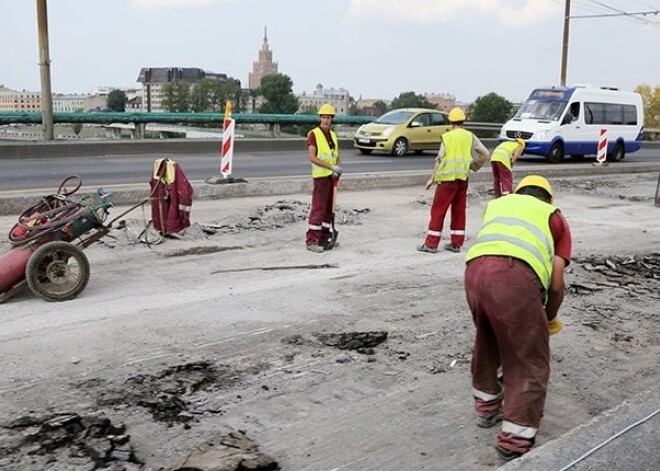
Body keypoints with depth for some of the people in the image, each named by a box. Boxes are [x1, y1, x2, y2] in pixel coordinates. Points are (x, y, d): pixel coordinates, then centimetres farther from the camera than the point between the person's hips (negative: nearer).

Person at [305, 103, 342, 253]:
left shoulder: (333, 135, 14)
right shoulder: (313, 134, -9)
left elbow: (338, 155, 18)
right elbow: (312, 157, -17)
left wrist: (338, 168, -3)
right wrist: (332, 167, -21)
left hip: (333, 176, 7)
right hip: (321, 176, -7)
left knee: (329, 208, 12)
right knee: (318, 208, -10)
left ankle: (324, 237, 21)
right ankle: (311, 240, -8)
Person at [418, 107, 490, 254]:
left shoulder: (447, 137, -4)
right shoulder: (470, 136, 6)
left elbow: (440, 159, -7)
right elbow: (485, 154, 3)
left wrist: (432, 178, -3)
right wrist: (475, 166, 18)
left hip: (447, 177, -4)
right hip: (462, 177, 4)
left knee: (438, 209, -1)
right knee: (459, 210, 11)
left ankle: (431, 243, -2)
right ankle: (456, 243, 14)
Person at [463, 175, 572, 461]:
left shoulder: (497, 203, 37)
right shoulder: (554, 216, 28)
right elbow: (555, 282, 17)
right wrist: (550, 318, 36)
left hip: (475, 270, 4)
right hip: (515, 276, -4)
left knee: (486, 344, 29)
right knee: (530, 362, 11)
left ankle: (486, 408, 44)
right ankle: (515, 441, 12)